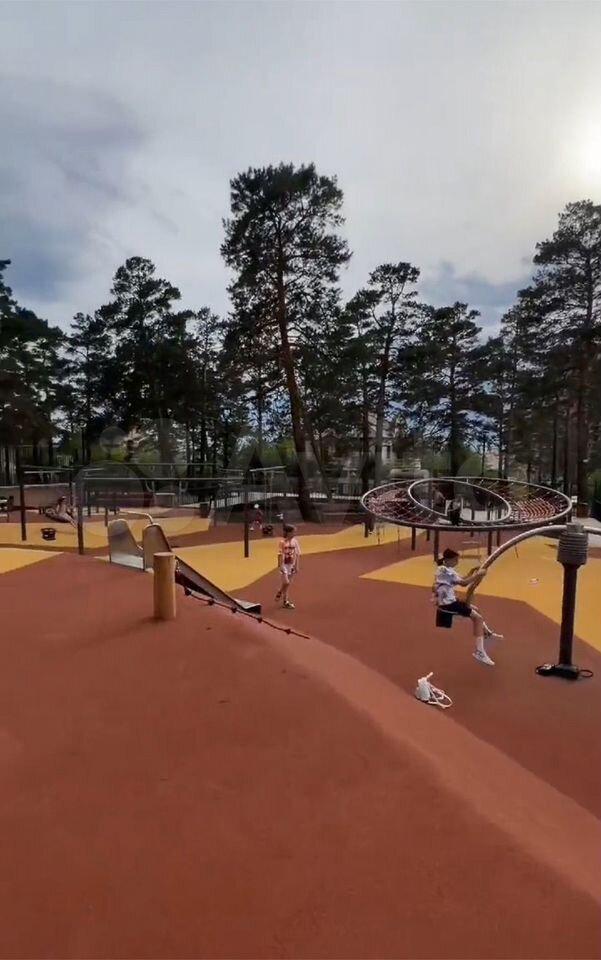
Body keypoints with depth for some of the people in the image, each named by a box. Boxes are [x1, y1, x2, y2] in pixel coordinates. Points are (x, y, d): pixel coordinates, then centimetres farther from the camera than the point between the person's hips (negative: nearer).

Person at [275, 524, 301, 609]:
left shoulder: (295, 541, -1)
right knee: (286, 582, -8)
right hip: (284, 565, -5)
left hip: (291, 565, 5)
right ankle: (285, 601, 11)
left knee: (288, 583, 11)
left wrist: (296, 566, 5)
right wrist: (281, 566, -16)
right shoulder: (282, 542, -14)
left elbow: (297, 554, 5)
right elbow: (280, 555, -12)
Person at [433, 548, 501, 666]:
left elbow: (460, 580, 12)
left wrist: (472, 574, -2)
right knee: (478, 618, -8)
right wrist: (477, 575, -16)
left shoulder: (444, 569, 13)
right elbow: (463, 583, -25)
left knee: (475, 609, 24)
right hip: (447, 603, -10)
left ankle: (487, 633, 40)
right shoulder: (446, 571, -18)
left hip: (447, 601, 10)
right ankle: (479, 652, -12)